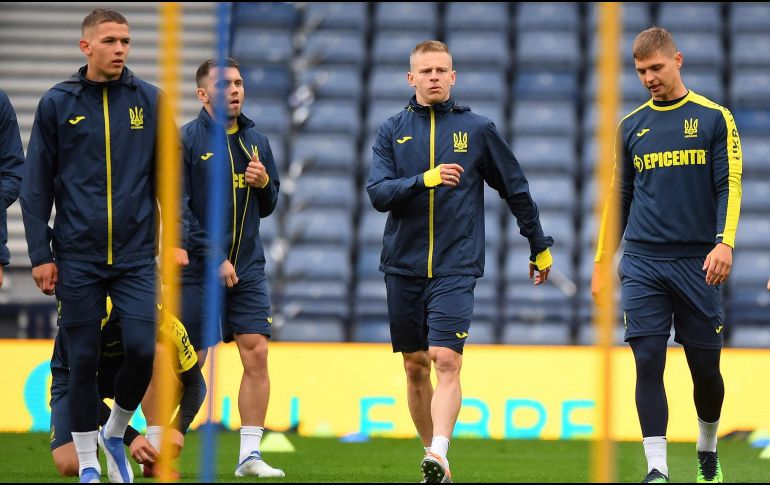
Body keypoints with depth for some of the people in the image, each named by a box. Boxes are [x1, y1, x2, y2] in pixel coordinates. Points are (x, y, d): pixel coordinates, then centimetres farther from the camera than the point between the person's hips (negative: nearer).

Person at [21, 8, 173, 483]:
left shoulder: (150, 100, 4)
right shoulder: (58, 104, 1)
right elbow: (37, 185, 2)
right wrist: (41, 253, -2)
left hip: (136, 253, 1)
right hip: (78, 257, -1)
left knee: (142, 350, -9)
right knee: (83, 359, 3)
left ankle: (116, 431, 19)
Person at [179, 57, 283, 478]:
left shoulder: (256, 141, 11)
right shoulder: (186, 140, -6)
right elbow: (178, 210, -11)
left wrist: (264, 183, -4)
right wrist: (214, 258, -16)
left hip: (247, 269, 5)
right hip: (197, 270, -4)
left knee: (256, 354, -5)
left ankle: (249, 455, -2)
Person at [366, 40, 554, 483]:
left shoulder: (478, 129, 4)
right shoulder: (393, 131, 8)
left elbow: (516, 189, 12)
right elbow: (379, 193, -4)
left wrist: (540, 246, 16)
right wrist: (424, 180, -21)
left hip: (455, 267, -3)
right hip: (403, 266, 3)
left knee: (446, 362, -18)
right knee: (416, 368, 6)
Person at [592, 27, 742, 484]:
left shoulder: (715, 118, 3)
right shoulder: (631, 126, 11)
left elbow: (729, 186, -2)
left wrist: (725, 242, -17)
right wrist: (602, 263, 15)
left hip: (698, 263, -2)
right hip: (643, 263, 2)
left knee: (706, 366, 5)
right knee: (648, 363, -8)